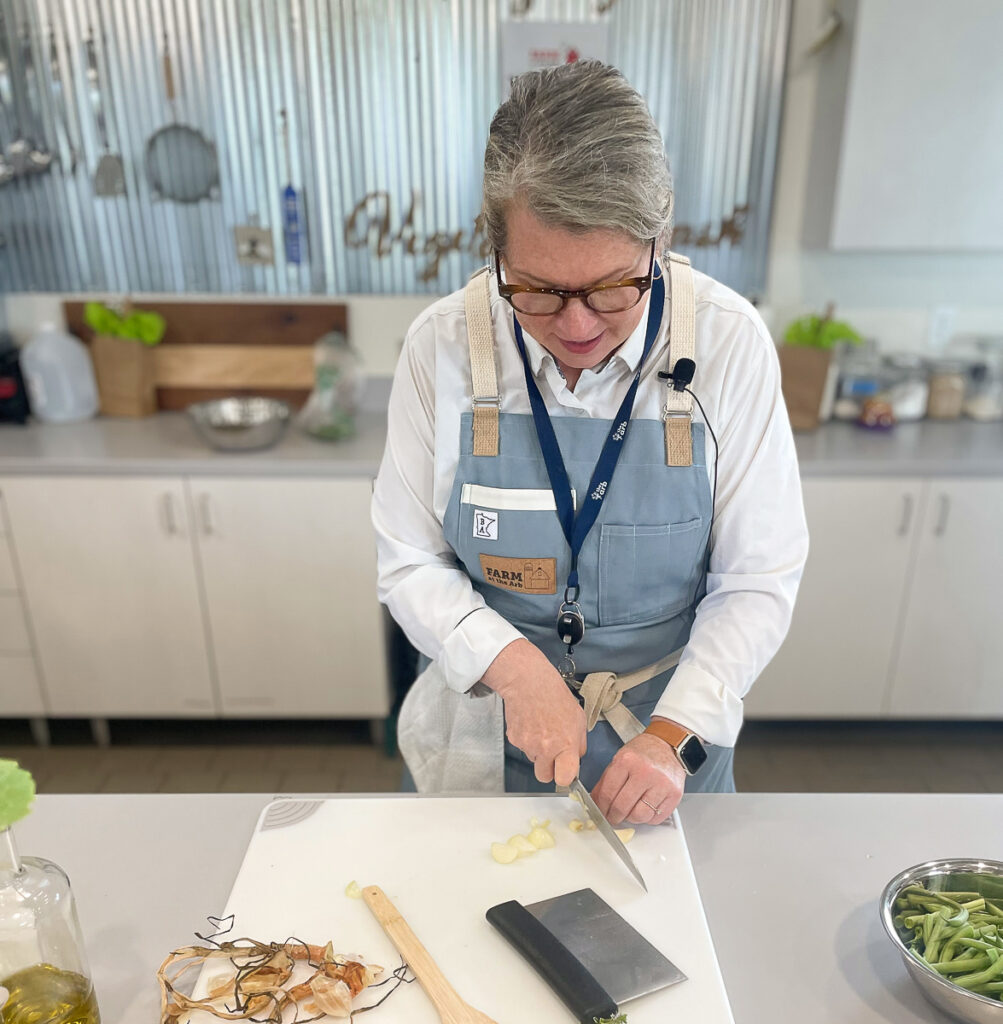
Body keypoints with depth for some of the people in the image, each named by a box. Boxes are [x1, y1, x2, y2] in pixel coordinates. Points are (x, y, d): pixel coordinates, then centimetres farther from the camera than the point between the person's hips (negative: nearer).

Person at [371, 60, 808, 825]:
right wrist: (514, 667, -23)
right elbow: (410, 566, -10)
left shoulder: (728, 344, -17)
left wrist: (674, 735, -19)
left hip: (669, 737, 0)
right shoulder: (444, 345, -16)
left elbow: (758, 582, -11)